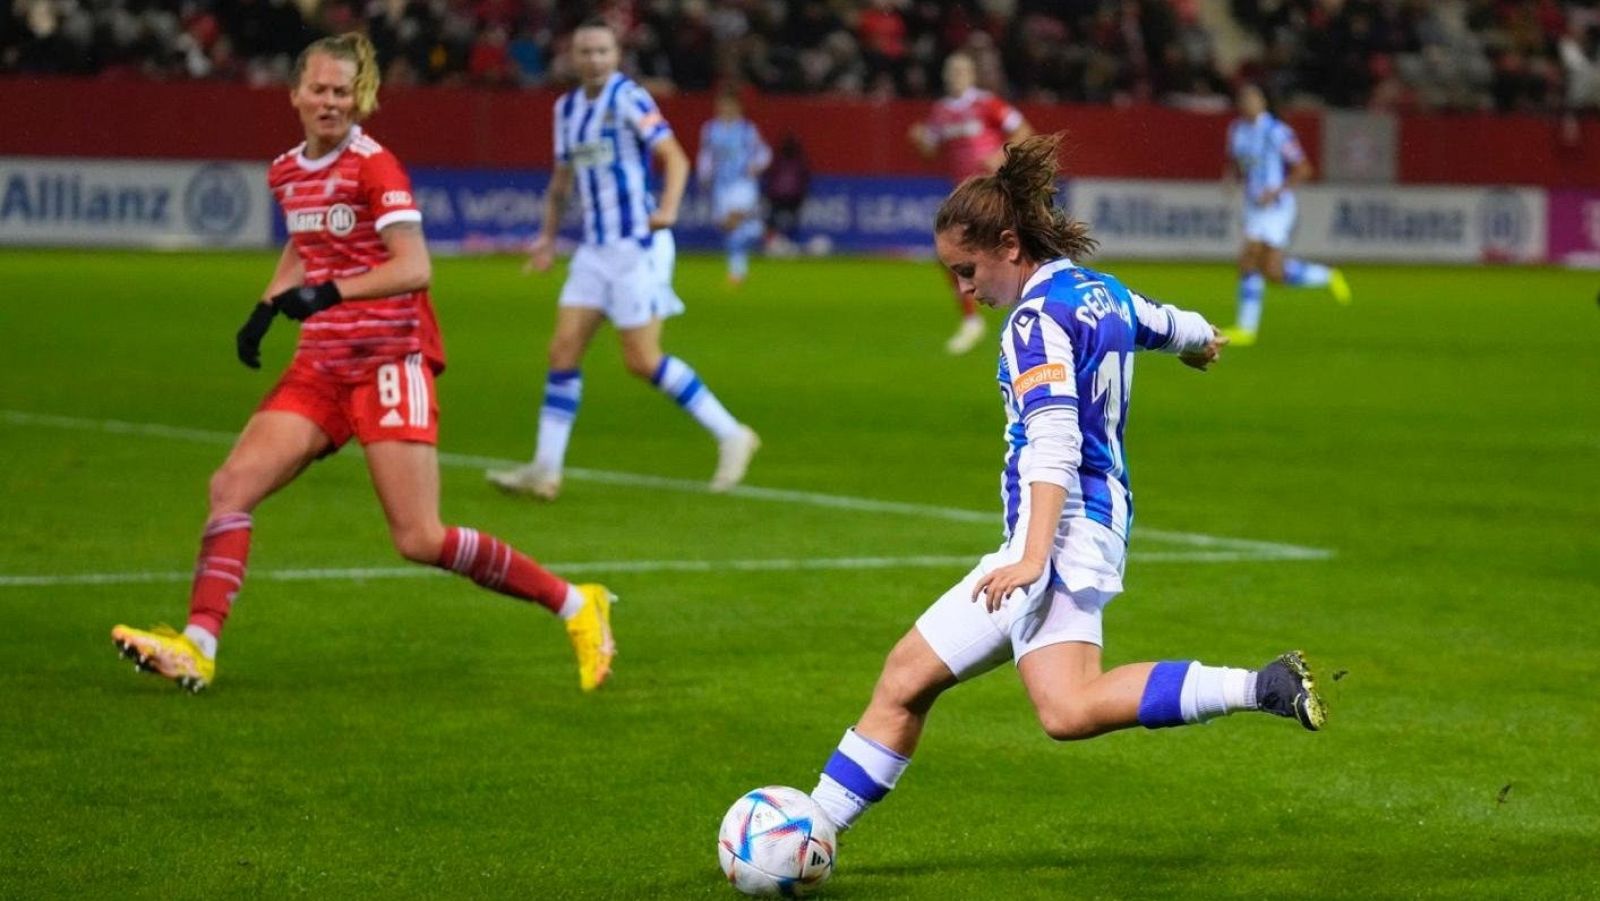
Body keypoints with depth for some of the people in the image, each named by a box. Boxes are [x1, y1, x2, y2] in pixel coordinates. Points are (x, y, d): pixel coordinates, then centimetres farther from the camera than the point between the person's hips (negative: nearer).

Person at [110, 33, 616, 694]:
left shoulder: (374, 166, -10)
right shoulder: (286, 174, 10)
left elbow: (414, 268, -20)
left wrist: (330, 293, -31)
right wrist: (267, 307, 16)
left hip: (390, 360, -7)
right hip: (321, 366, 7)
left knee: (420, 541, -11)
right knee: (232, 485, -10)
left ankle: (575, 606, 2)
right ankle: (196, 648, -13)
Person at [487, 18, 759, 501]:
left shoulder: (628, 99, -10)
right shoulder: (567, 108, 13)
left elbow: (675, 157, -17)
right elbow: (562, 176, 25)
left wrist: (668, 208, -32)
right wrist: (548, 235, 19)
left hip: (638, 245, -7)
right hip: (595, 249, 7)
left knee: (642, 360, -8)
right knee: (563, 349, 0)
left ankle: (731, 435, 5)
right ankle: (545, 470, 3)